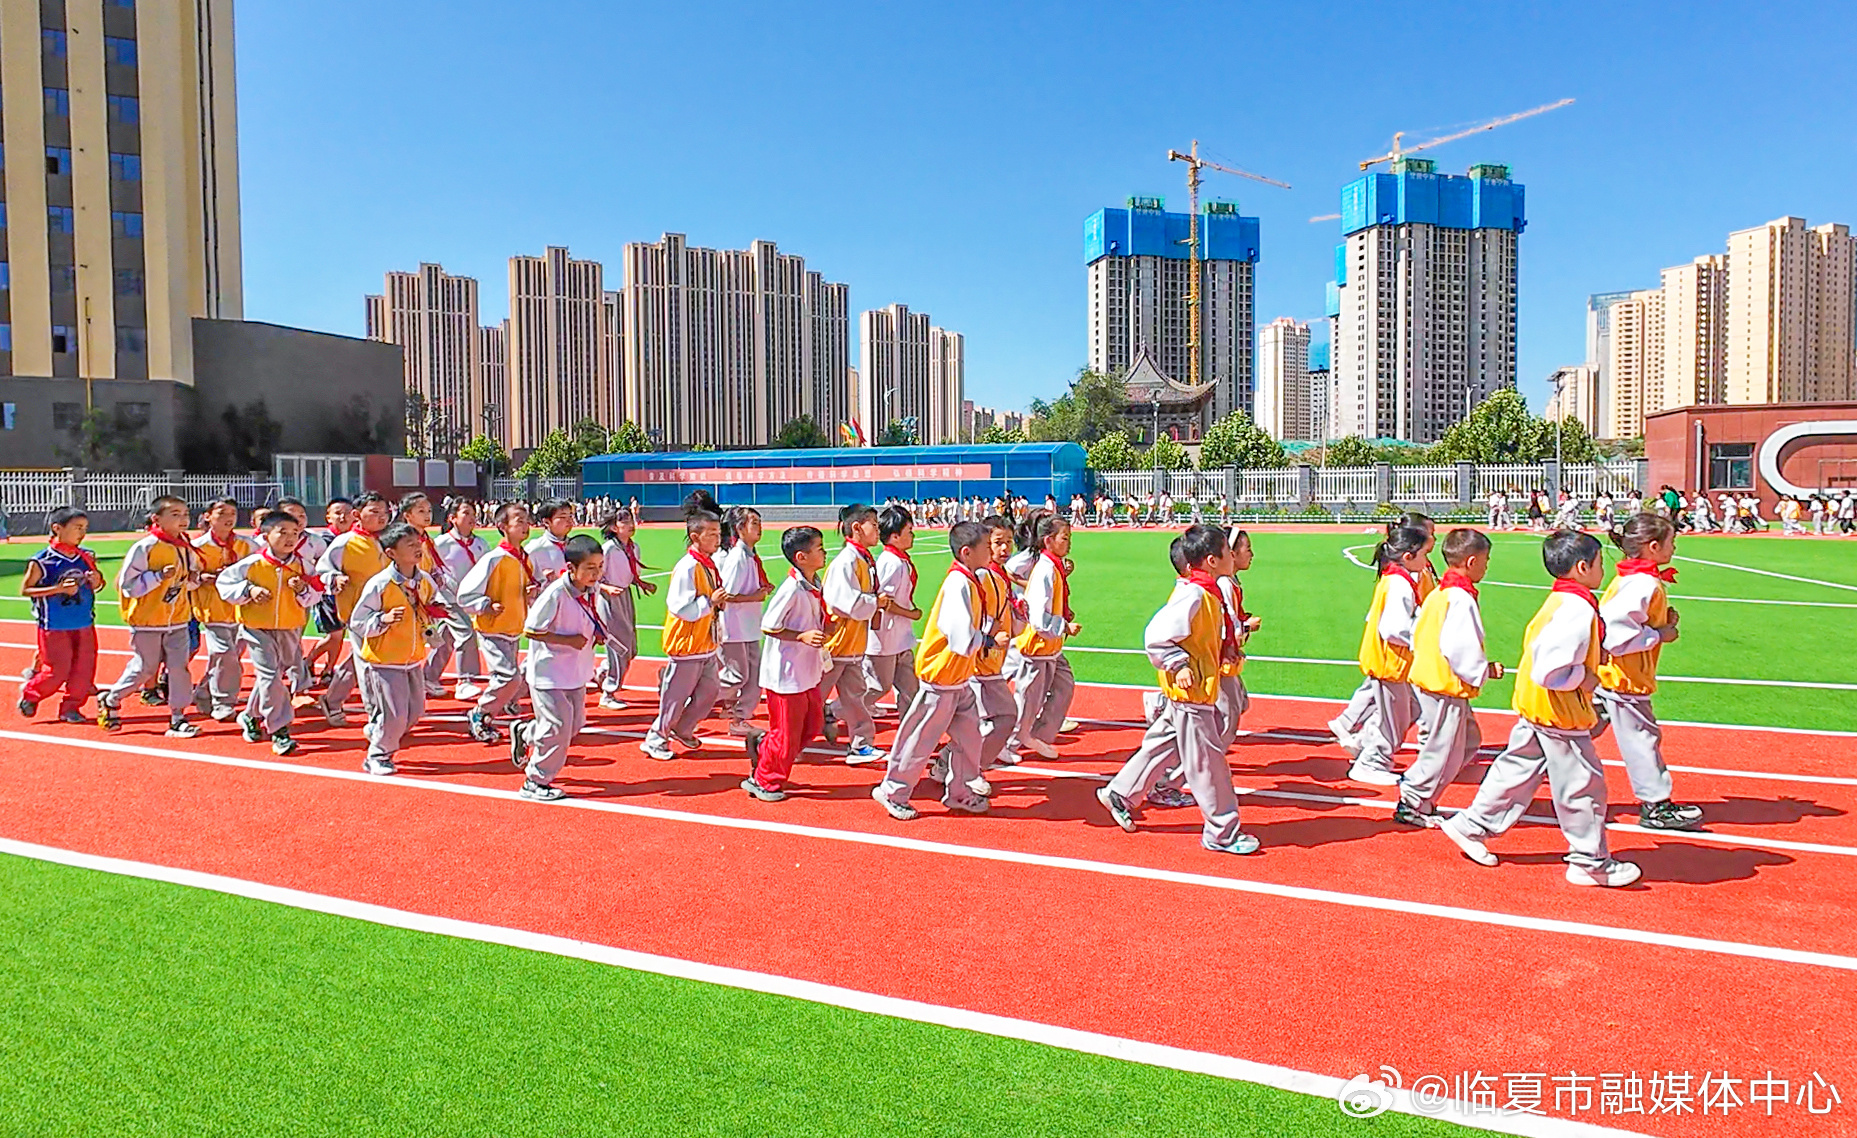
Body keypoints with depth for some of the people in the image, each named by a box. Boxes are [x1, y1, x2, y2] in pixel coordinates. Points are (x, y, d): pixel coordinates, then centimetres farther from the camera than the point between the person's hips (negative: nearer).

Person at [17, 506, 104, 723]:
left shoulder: (86, 556, 3)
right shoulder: (41, 561, -11)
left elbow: (96, 586, 15)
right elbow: (24, 590, -9)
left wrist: (96, 581, -9)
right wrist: (58, 589, -20)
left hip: (84, 624, 5)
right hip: (54, 626, -5)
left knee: (84, 668, 5)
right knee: (57, 672, 0)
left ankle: (70, 707, 20)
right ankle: (29, 695, 28)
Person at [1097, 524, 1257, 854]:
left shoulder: (1208, 593, 9)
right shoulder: (1192, 595, -22)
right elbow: (1156, 635, -25)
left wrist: (1226, 648, 9)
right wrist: (1179, 666, -22)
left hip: (1194, 691, 10)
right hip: (1191, 691, -10)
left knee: (1163, 745, 19)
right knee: (1207, 762, 0)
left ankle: (1119, 795, 32)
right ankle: (1222, 833, 11)